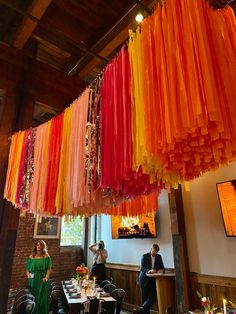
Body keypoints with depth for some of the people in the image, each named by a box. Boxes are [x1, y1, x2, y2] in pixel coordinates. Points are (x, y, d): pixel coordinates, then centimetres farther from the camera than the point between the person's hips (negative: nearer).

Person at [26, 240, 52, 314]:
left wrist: (46, 277, -17)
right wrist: (28, 275, -8)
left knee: (42, 297, 2)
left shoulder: (46, 257, -1)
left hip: (42, 279, -2)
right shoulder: (31, 257, 6)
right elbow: (27, 268, 9)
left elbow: (49, 269, -4)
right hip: (33, 279, 2)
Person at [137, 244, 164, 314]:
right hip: (145, 280, -3)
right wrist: (149, 271, -30)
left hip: (154, 280, 3)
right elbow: (142, 268, -11)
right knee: (145, 298, 5)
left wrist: (161, 270, -15)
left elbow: (162, 267, 9)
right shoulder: (145, 256, -6)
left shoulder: (159, 257, 6)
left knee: (153, 298, -7)